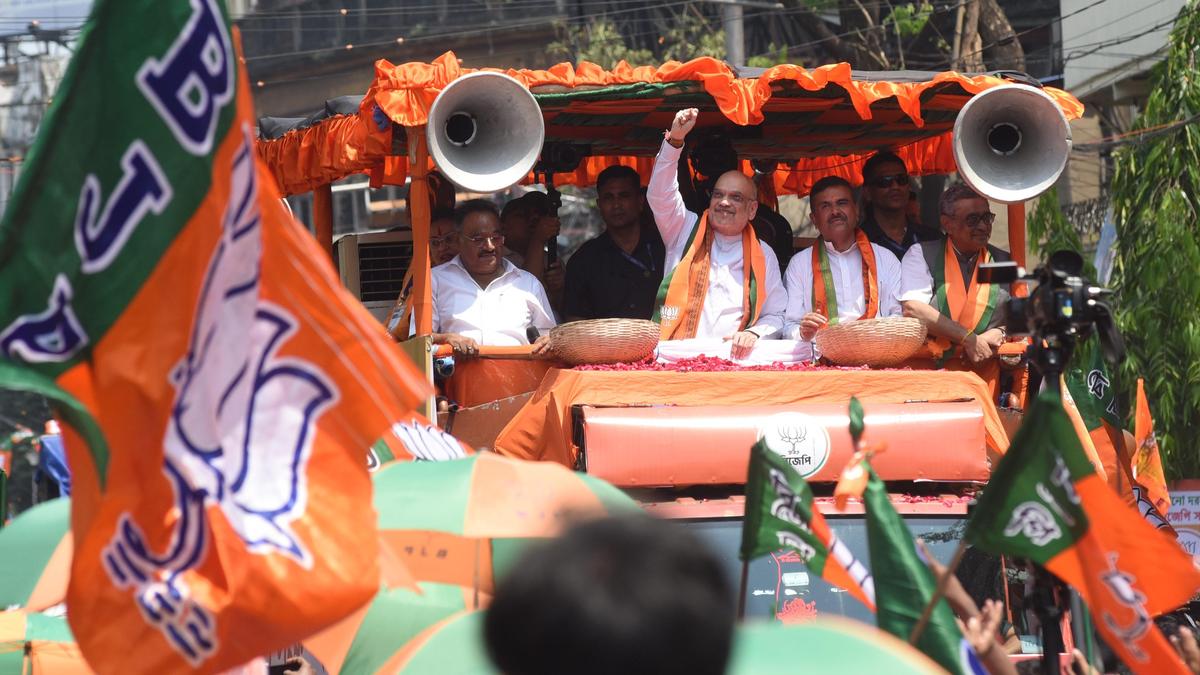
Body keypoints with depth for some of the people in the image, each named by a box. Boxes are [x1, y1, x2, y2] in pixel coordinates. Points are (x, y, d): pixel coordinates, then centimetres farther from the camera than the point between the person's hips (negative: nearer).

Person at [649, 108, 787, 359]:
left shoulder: (763, 256, 16)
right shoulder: (686, 232, 15)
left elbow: (776, 317, 17)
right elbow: (660, 195, 0)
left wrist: (754, 334, -5)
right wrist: (674, 141, -11)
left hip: (732, 360, 1)